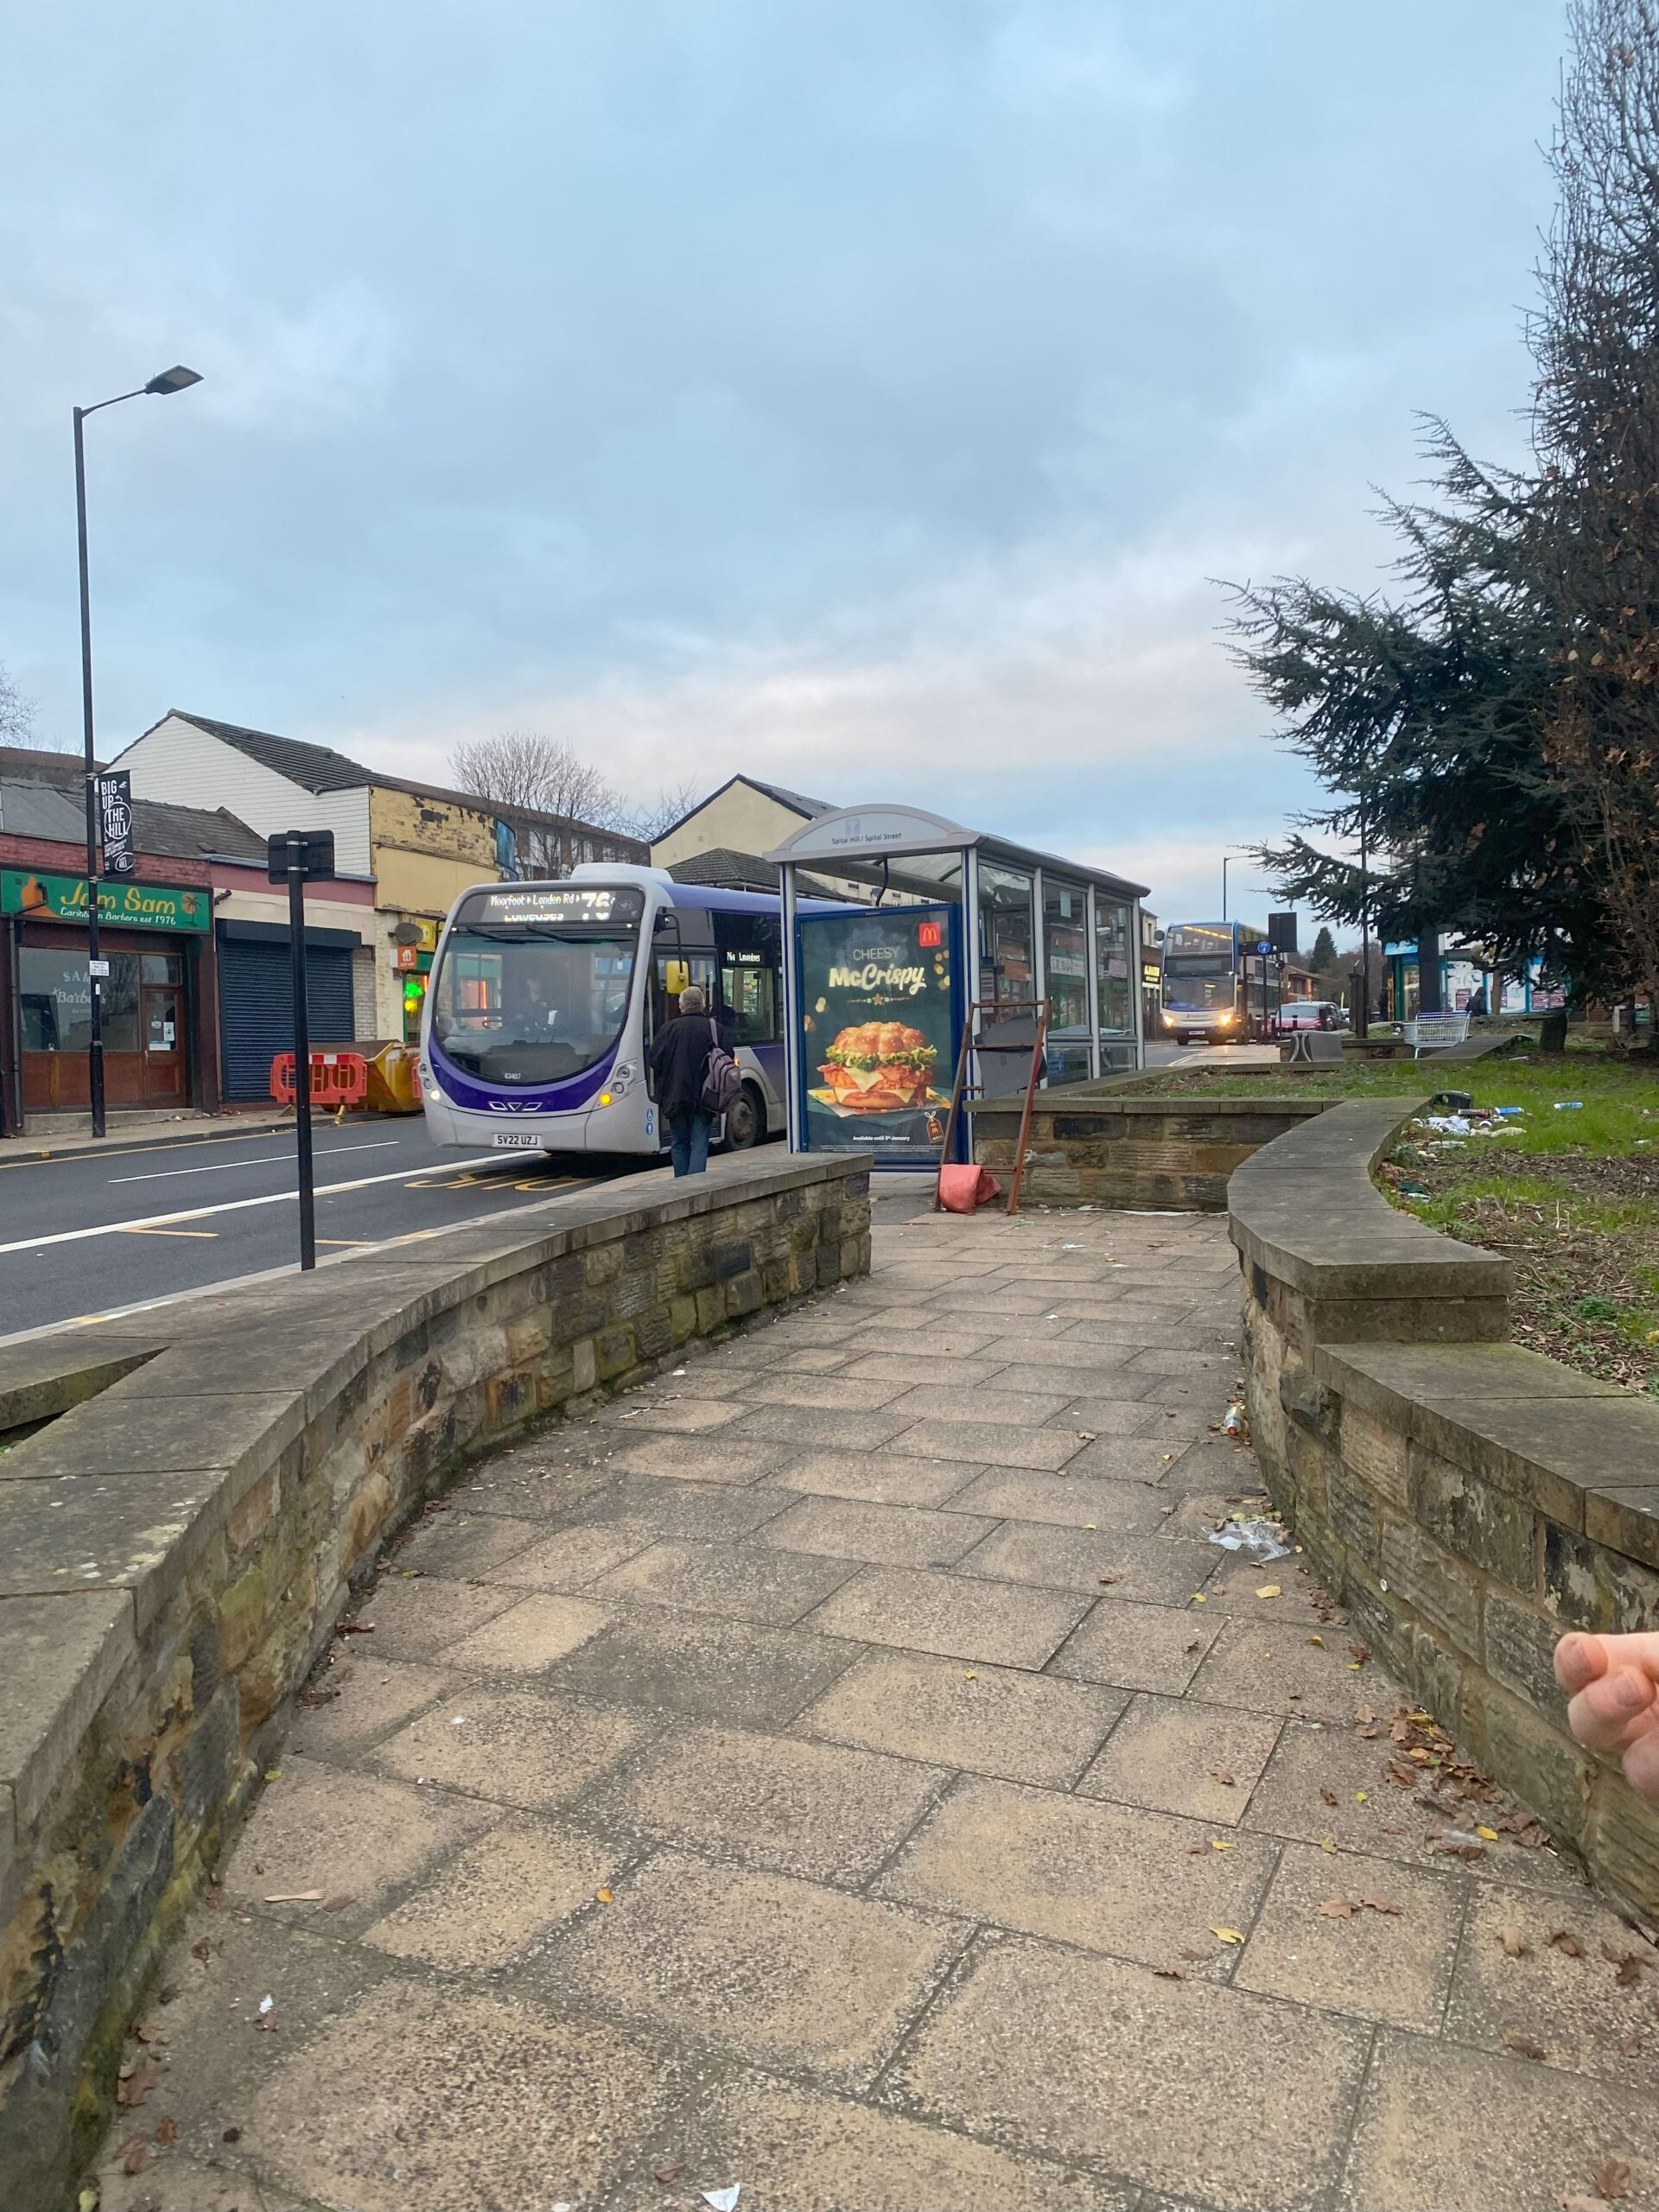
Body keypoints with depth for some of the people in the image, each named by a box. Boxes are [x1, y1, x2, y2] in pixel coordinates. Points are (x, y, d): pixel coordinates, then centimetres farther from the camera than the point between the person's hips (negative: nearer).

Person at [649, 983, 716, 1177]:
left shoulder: (669, 1028, -4)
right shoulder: (713, 1029, -3)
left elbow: (655, 1061, -3)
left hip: (675, 1097, 1)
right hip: (702, 1098, -1)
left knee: (679, 1144, 13)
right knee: (699, 1144, 0)